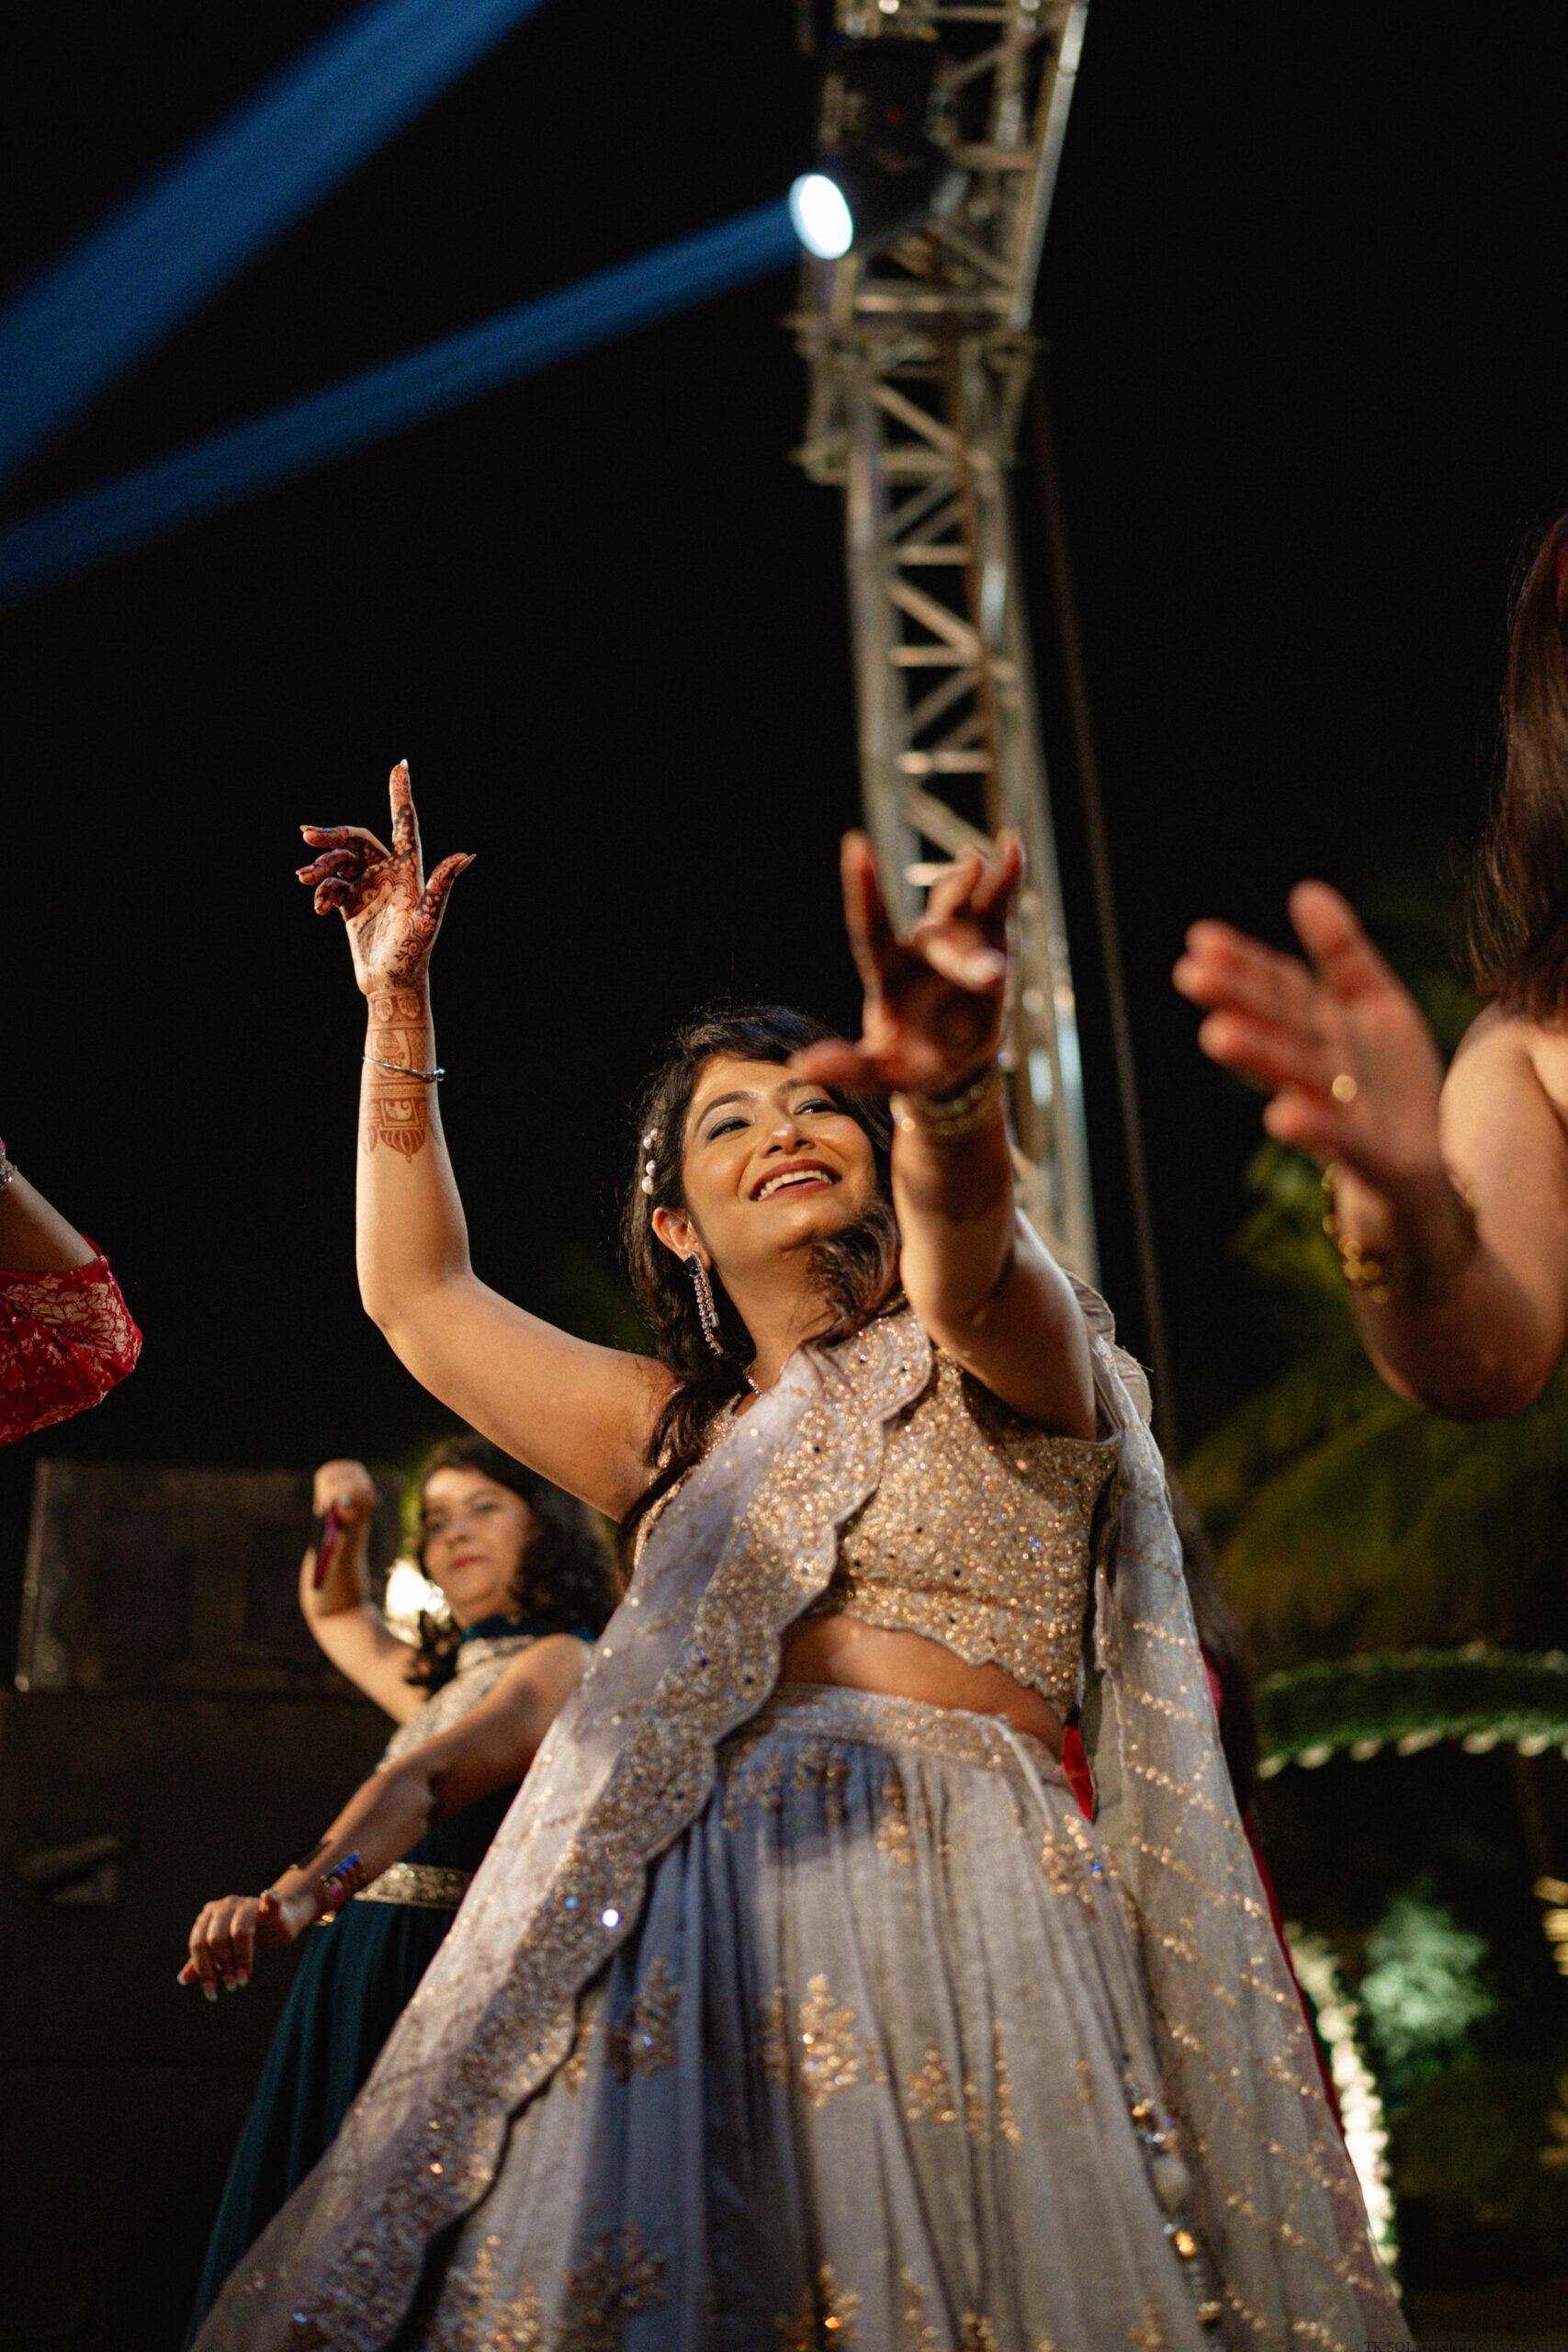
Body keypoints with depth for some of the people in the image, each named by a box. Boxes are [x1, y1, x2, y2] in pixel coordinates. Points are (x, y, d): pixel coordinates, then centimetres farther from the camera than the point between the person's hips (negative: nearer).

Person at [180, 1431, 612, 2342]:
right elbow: (338, 1616, 40)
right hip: (364, 1988, 8)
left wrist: (298, 1896, -38)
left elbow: (430, 1781, -24)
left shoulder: (563, 1661, -6)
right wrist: (347, 1527, 19)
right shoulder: (450, 1681, 20)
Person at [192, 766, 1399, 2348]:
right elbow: (417, 1294, 30)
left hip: (952, 1910, -4)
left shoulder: (993, 1353, 8)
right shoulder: (680, 1430, 24)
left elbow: (959, 1235, -18)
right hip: (688, 1946, 5)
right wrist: (396, 998, 30)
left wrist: (949, 1094, -42)